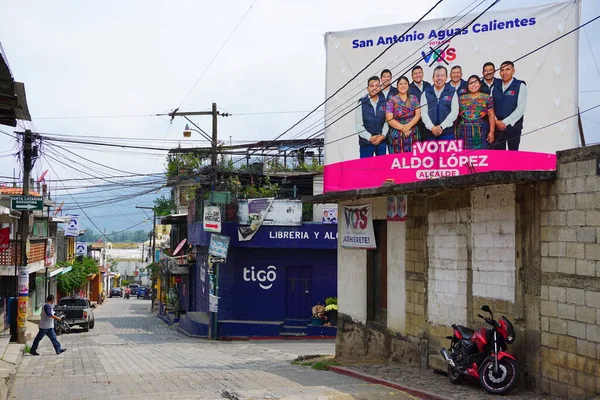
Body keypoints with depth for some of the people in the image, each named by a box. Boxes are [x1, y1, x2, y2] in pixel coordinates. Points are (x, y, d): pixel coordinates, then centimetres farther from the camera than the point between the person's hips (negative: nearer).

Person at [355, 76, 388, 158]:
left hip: (382, 141, 2)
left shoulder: (384, 102, 4)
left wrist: (383, 135, -11)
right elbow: (358, 125, -5)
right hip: (366, 142, -2)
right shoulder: (362, 103, -2)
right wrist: (369, 137, -12)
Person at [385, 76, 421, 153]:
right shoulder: (392, 101, 0)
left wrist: (409, 125, -14)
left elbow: (418, 114, 2)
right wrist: (402, 128, -13)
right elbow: (389, 119, -6)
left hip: (412, 135, 2)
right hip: (397, 136, -2)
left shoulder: (414, 99, 9)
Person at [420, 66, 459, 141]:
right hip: (429, 131, 2)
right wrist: (432, 127, -12)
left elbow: (454, 112, -3)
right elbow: (424, 112, 1)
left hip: (447, 132, -2)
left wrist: (441, 126, -12)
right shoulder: (426, 93, 9)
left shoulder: (452, 92, 5)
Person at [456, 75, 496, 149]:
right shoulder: (461, 99, 12)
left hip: (480, 133, -2)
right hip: (464, 133, 2)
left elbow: (491, 116, 3)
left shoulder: (487, 98, 5)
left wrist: (491, 131, -4)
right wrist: (454, 132, 9)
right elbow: (456, 115, 14)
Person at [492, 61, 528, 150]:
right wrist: (496, 121, -9)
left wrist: (505, 122, -13)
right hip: (497, 126, 3)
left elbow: (521, 108, -10)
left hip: (513, 126, -3)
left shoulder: (520, 86, -1)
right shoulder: (495, 88, 11)